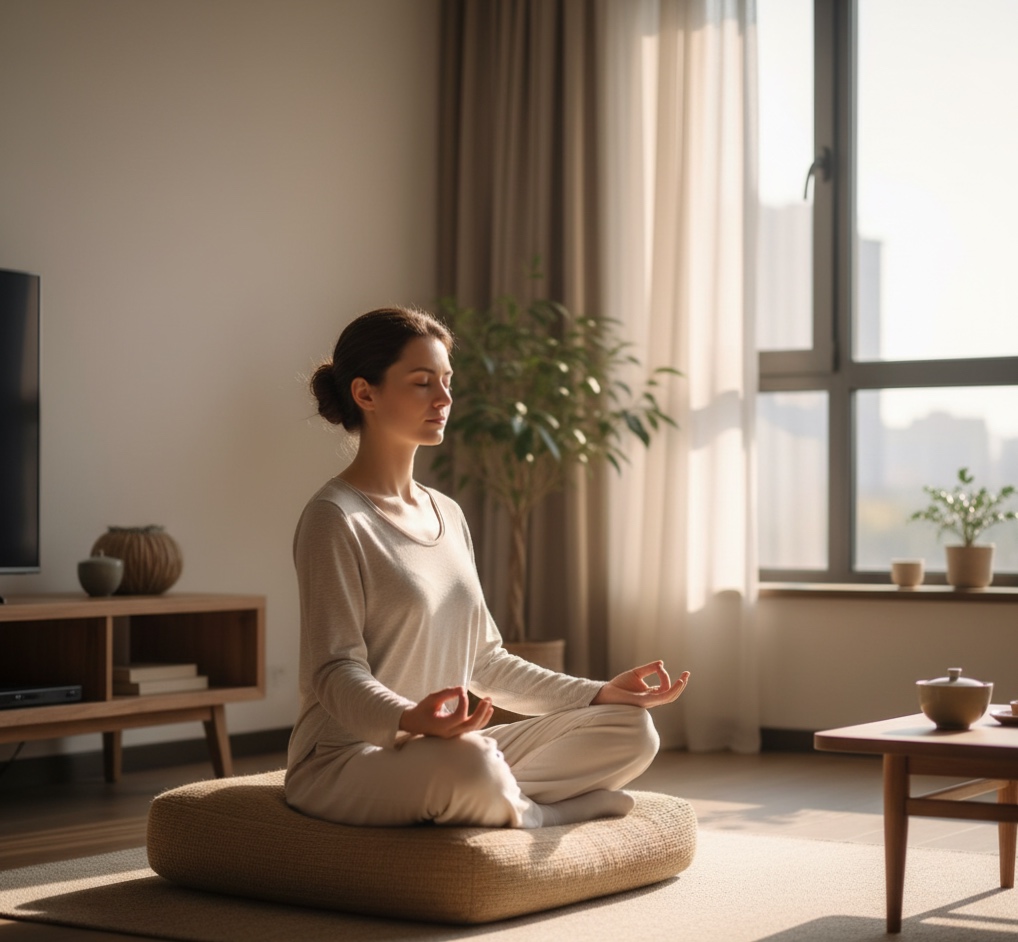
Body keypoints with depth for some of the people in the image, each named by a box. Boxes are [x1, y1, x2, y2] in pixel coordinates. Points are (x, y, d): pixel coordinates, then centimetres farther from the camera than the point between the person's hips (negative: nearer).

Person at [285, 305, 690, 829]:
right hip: (347, 759, -7)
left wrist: (600, 694, 8)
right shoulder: (334, 519, -10)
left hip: (443, 754, 7)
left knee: (631, 731, -4)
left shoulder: (447, 515, 15)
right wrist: (410, 720, -37)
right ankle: (537, 815, -9)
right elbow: (336, 672, -17)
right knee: (469, 763, -38)